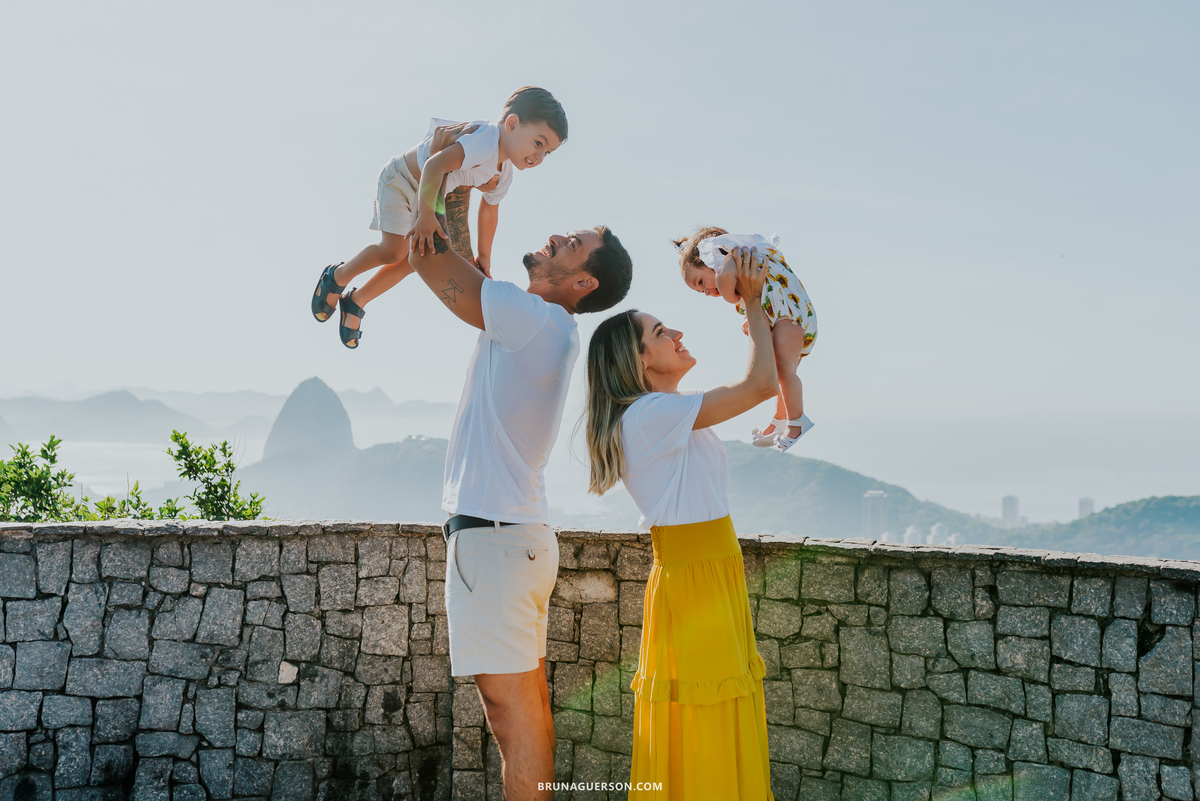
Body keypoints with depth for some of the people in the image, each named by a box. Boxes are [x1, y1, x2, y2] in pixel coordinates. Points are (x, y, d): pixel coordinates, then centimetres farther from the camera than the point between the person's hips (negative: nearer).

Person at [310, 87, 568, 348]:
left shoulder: (503, 176, -5)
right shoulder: (486, 140, -36)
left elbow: (489, 211, 13)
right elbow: (436, 165, -46)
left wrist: (483, 256, 19)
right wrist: (426, 215, -48)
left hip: (430, 194, 9)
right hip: (401, 178, -9)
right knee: (394, 250, -19)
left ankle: (356, 301, 24)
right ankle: (337, 276, 9)